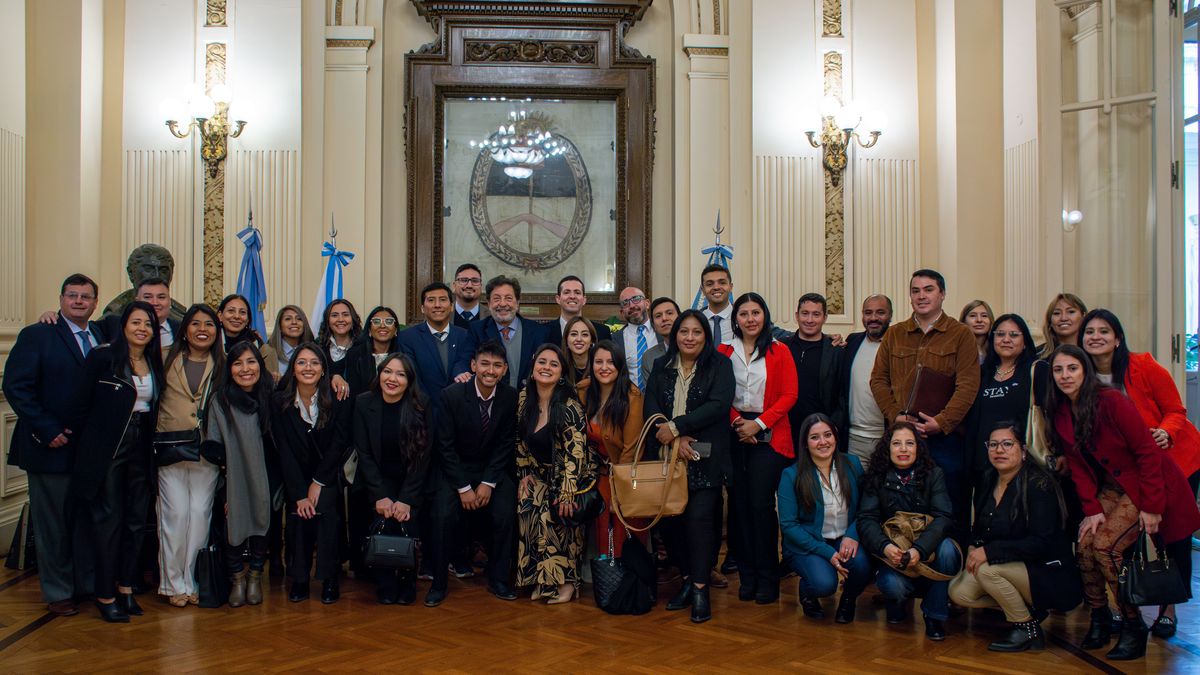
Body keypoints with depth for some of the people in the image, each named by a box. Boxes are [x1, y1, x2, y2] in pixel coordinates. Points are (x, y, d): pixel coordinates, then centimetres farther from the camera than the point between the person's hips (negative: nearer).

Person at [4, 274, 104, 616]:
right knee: (52, 523, 7)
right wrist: (46, 430, -15)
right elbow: (15, 386, -11)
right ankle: (57, 592, 20)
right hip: (53, 446, -4)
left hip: (93, 448, 4)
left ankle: (87, 584, 25)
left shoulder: (103, 336, 10)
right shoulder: (36, 335, -4)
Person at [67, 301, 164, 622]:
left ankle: (125, 587, 21)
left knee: (137, 520, 8)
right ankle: (105, 596, 10)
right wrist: (82, 443, -3)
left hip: (141, 449, 5)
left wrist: (152, 445, 6)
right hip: (107, 449, -5)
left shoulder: (155, 363, 8)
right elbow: (81, 404, -5)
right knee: (109, 520, 0)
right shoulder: (102, 357, -7)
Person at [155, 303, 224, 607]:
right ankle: (173, 583, 10)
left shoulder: (222, 365, 9)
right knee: (175, 514, -2)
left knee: (200, 514, 2)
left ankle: (191, 581, 13)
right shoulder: (168, 360, 8)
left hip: (207, 449, 1)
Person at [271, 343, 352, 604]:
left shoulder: (337, 401, -9)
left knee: (324, 509, -24)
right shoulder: (280, 402, -8)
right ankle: (299, 579, -6)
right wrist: (299, 494, -16)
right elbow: (284, 450, -10)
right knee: (298, 515, -21)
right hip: (295, 477, 1)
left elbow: (339, 444, -10)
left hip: (328, 476, -1)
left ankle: (329, 579, -11)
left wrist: (318, 482, -14)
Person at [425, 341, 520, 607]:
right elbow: (445, 446, -12)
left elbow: (506, 444, -3)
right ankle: (439, 583, -6)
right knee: (443, 516, -23)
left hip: (494, 467, 2)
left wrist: (488, 483, -12)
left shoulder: (511, 397, -9)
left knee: (505, 515, -20)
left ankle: (498, 580, 0)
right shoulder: (450, 395, -15)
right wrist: (463, 487, -16)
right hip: (454, 468, -1)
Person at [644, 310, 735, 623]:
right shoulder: (661, 367, 11)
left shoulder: (719, 365, 1)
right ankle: (687, 578, 17)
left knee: (700, 517, -9)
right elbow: (651, 406, 3)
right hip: (668, 454, 3)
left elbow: (718, 404, -12)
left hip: (705, 458, -3)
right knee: (669, 518, 0)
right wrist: (676, 439, -12)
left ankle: (700, 588, 1)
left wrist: (676, 426, -15)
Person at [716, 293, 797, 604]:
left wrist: (759, 423, -10)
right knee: (740, 504, 3)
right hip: (734, 435, 2)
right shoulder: (724, 351, 7)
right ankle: (747, 575, 14)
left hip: (768, 435, -2)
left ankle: (768, 578, 4)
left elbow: (789, 395, -2)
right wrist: (736, 421, -8)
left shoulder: (779, 351, 2)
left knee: (761, 503, -8)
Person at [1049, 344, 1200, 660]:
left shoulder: (1111, 401, -21)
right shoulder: (1061, 414, 0)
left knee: (1105, 545, -19)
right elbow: (1077, 465, 3)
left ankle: (1133, 626, -2)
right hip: (1112, 487, 6)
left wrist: (1152, 506, -19)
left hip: (1146, 483, -6)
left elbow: (1147, 451, -20)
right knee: (1085, 544, -11)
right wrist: (1092, 509, -6)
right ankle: (1099, 619, 9)